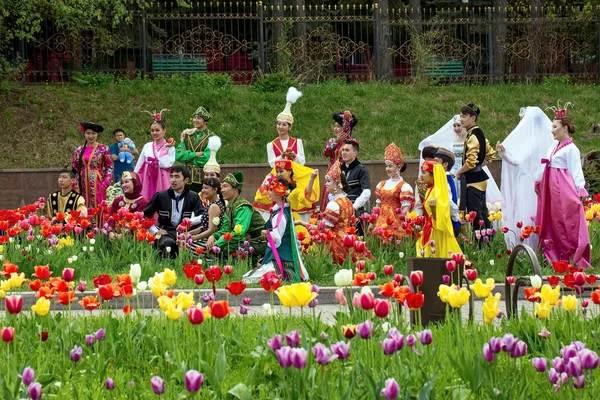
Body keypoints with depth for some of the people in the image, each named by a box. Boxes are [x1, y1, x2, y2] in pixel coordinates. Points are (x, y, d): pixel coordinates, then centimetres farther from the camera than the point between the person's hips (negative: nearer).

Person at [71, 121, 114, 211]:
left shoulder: (103, 149, -2)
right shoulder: (80, 150, 8)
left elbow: (110, 167, -1)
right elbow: (75, 168, 15)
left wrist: (106, 182, -10)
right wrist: (75, 183, 7)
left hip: (97, 184, -3)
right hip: (83, 184, 3)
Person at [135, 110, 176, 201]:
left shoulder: (170, 148, -1)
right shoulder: (147, 146, 10)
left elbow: (164, 164, -15)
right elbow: (139, 166, 13)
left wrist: (164, 147, -9)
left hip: (161, 181, -3)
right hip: (147, 180, 3)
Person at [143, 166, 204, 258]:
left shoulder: (193, 197, 10)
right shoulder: (160, 196, 9)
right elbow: (145, 216, 15)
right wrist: (155, 231, 3)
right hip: (165, 232, 0)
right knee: (168, 243, -37)